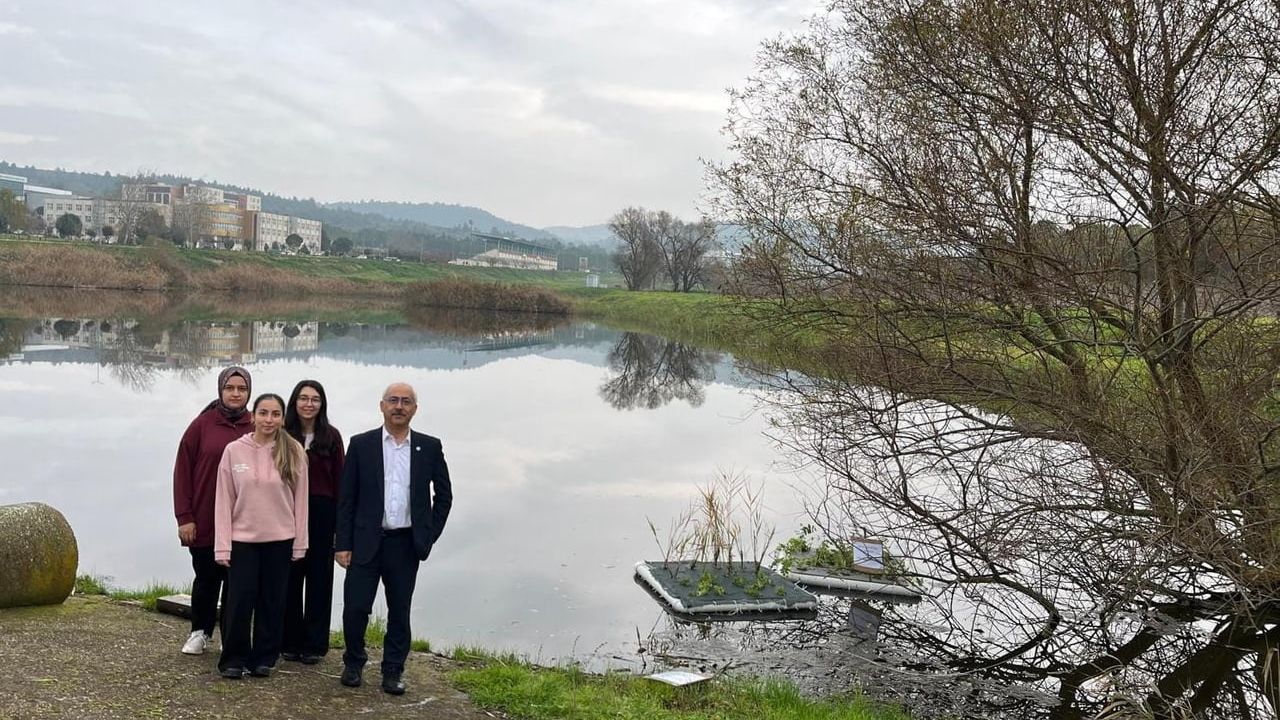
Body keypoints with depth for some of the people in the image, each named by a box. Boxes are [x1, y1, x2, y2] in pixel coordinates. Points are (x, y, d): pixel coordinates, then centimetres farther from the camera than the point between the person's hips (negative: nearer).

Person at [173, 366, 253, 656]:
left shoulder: (255, 429, -1)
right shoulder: (202, 424, -3)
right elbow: (183, 471, -2)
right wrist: (184, 517, -5)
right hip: (204, 522, 0)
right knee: (206, 579, 11)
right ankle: (200, 632, 30)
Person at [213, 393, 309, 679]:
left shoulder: (294, 452, -3)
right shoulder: (234, 451, -4)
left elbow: (300, 499, 1)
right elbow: (224, 500, -2)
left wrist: (299, 542, 1)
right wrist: (222, 545, -5)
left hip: (280, 540, 1)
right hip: (243, 539, -1)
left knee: (272, 601, 9)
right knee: (239, 600, 0)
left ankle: (264, 658, 23)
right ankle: (234, 659, 17)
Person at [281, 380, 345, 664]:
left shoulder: (331, 437, 0)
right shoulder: (283, 435, 2)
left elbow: (339, 480, 0)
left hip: (322, 513, 0)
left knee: (319, 577, 6)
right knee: (290, 577, 7)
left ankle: (314, 644, 15)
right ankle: (290, 641, 19)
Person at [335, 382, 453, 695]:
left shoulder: (430, 447, 3)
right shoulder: (361, 445, 0)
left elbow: (444, 494, 10)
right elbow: (346, 498, 0)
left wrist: (430, 535, 3)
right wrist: (343, 544, -4)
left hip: (406, 544, 1)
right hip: (366, 542, -1)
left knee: (399, 611, 9)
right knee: (355, 608, 1)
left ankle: (393, 671, 24)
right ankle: (353, 664, 25)